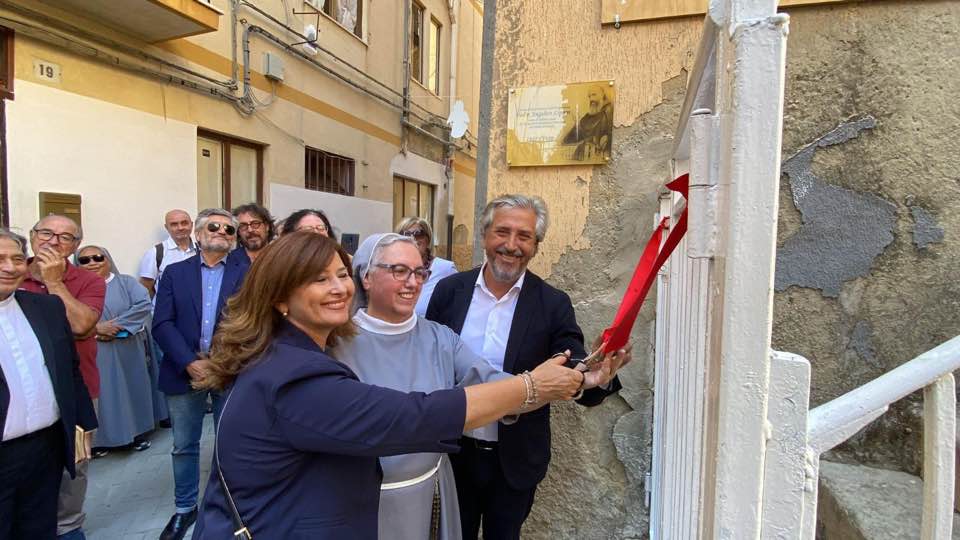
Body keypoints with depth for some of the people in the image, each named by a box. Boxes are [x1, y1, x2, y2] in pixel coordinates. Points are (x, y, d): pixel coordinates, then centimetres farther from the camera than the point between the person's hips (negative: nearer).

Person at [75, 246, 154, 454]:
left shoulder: (126, 282, 4)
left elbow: (144, 304, -11)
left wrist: (117, 326, -18)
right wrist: (96, 328, -21)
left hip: (127, 351, 1)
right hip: (93, 354, 0)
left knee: (132, 388, 9)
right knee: (100, 393, 4)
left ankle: (136, 432, 23)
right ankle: (100, 439, 19)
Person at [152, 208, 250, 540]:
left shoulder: (246, 275, 1)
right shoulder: (174, 273, 5)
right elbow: (162, 324, -3)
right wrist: (190, 363, -14)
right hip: (184, 371, 2)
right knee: (184, 446, 14)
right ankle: (185, 507, 34)